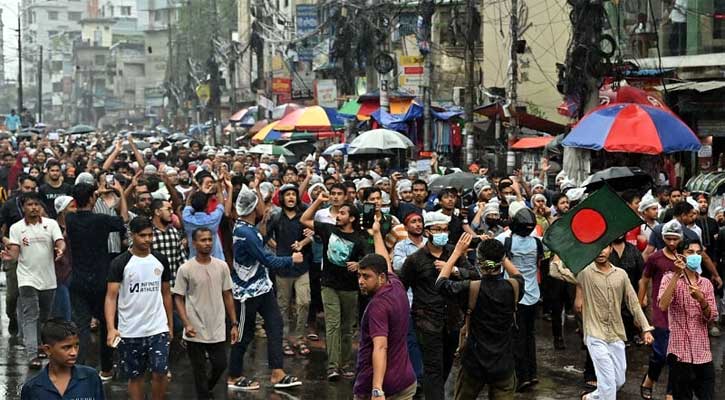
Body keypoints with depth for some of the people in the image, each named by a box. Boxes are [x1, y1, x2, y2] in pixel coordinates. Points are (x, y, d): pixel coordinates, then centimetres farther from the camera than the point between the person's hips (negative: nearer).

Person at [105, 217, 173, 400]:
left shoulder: (160, 260, 4)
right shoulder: (120, 263, -8)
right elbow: (111, 296, -13)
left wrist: (170, 323, 11)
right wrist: (111, 328, -26)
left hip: (158, 328, 2)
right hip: (130, 331, -2)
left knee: (160, 373, -7)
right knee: (135, 376, 9)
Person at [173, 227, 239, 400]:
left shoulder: (222, 266, 1)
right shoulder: (185, 269, -8)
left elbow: (227, 296, 8)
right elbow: (178, 298, -4)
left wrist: (234, 324, 5)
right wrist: (186, 324, -16)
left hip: (217, 330, 3)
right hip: (196, 331, -3)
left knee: (220, 365, 9)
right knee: (200, 370, 6)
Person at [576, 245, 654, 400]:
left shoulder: (621, 274, 6)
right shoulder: (585, 273, -6)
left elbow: (633, 302, 9)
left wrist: (646, 328, 5)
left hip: (617, 335, 5)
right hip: (596, 335, -5)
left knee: (619, 380, 12)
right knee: (608, 381, -12)